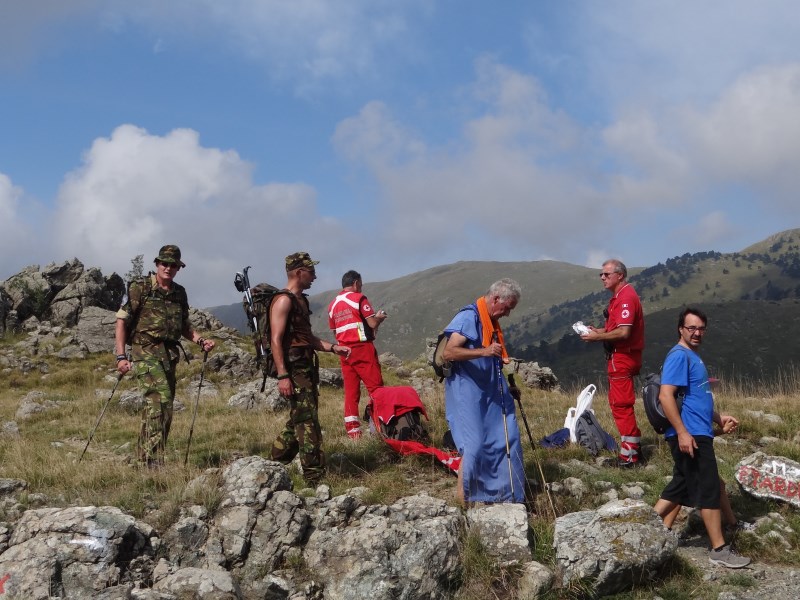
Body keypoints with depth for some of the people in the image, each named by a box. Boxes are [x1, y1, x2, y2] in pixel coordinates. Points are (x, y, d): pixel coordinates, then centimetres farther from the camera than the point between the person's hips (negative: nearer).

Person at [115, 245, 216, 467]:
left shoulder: (179, 293, 14)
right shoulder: (139, 288, -3)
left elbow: (184, 326, 24)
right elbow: (121, 321, -5)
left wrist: (200, 341, 6)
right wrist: (121, 356, -13)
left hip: (170, 355, 7)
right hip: (145, 352, -7)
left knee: (159, 406, 11)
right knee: (160, 400, -20)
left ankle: (144, 457, 24)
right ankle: (154, 459, -20)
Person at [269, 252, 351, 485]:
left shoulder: (301, 300, 19)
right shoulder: (283, 301, -12)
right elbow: (276, 340, -18)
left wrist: (332, 347, 16)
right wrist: (282, 376, -24)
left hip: (306, 368, 10)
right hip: (293, 369, -10)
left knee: (299, 420, 14)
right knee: (307, 421, -10)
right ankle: (315, 477, -8)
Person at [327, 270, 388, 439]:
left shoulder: (332, 304, 13)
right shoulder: (359, 298, -6)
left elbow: (334, 330, 16)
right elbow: (373, 324, -10)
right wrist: (380, 317, 10)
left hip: (344, 350, 6)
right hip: (362, 348, -6)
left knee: (351, 390, 5)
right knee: (375, 387, -2)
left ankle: (352, 429, 1)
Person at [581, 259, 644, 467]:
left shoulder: (626, 297, -17)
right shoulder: (619, 296, 16)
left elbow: (623, 332, -25)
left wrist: (598, 337, -15)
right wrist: (598, 330, 9)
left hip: (623, 357, -11)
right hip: (618, 356, 11)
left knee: (621, 405, -8)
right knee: (618, 403, 16)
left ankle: (630, 456, -4)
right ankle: (633, 448, 24)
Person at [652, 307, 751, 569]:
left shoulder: (693, 356, 19)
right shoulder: (679, 356, -13)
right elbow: (666, 396, -22)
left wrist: (719, 418, 20)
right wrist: (682, 432, -26)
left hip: (698, 433, 10)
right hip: (690, 435, -10)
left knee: (680, 486, 13)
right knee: (709, 489, -6)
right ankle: (719, 550, 0)